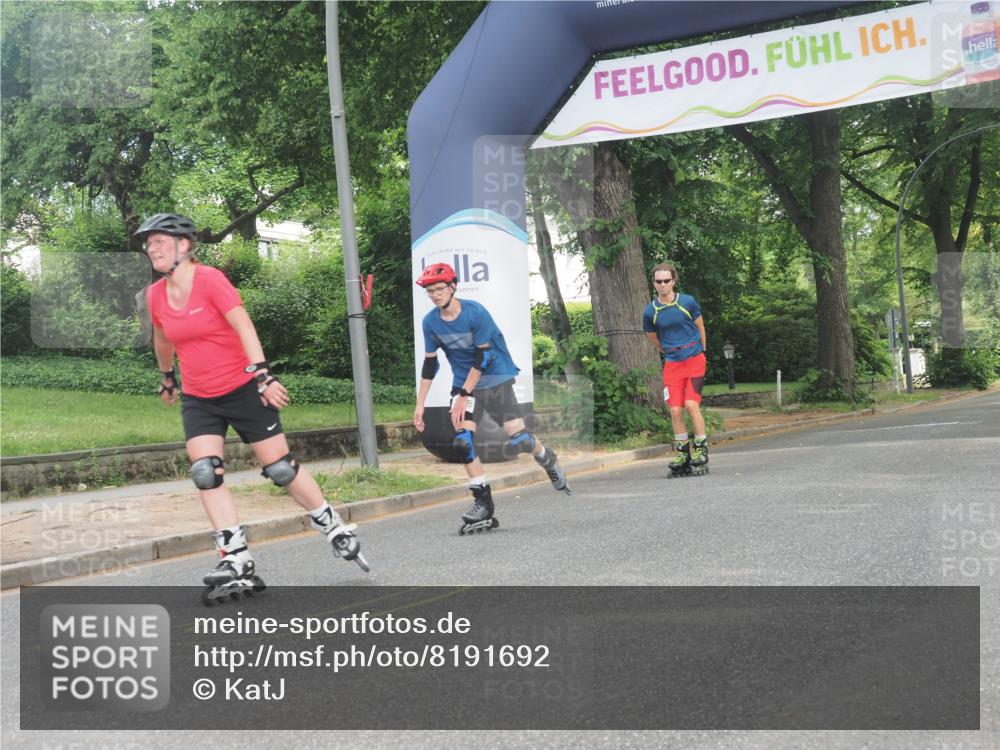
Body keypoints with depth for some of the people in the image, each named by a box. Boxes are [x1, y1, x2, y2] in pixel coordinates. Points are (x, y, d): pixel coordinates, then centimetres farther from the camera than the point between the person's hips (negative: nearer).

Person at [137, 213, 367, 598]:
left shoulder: (210, 279, -16)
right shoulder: (155, 295, 1)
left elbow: (244, 326, -24)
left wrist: (263, 375, -34)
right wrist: (167, 378, 31)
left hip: (243, 390, -5)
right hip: (198, 399, 5)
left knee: (280, 467, 1)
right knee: (205, 473, -12)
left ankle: (336, 530, 19)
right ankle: (237, 561, -9)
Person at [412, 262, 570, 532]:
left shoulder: (475, 312, -20)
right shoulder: (430, 322, -6)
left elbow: (482, 358, -19)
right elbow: (429, 364, 2)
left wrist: (464, 395, -22)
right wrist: (419, 405, 0)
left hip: (496, 379, -4)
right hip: (464, 383, 4)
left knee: (518, 439, -11)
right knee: (463, 441, -15)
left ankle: (550, 462, 22)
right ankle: (483, 503, -6)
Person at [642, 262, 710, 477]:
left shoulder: (688, 302, -5)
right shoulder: (650, 311, -2)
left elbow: (700, 326, 11)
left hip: (694, 360, -2)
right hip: (672, 364, 2)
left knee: (691, 404, -15)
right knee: (675, 410, -5)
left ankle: (701, 449, -3)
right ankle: (682, 452, 8)